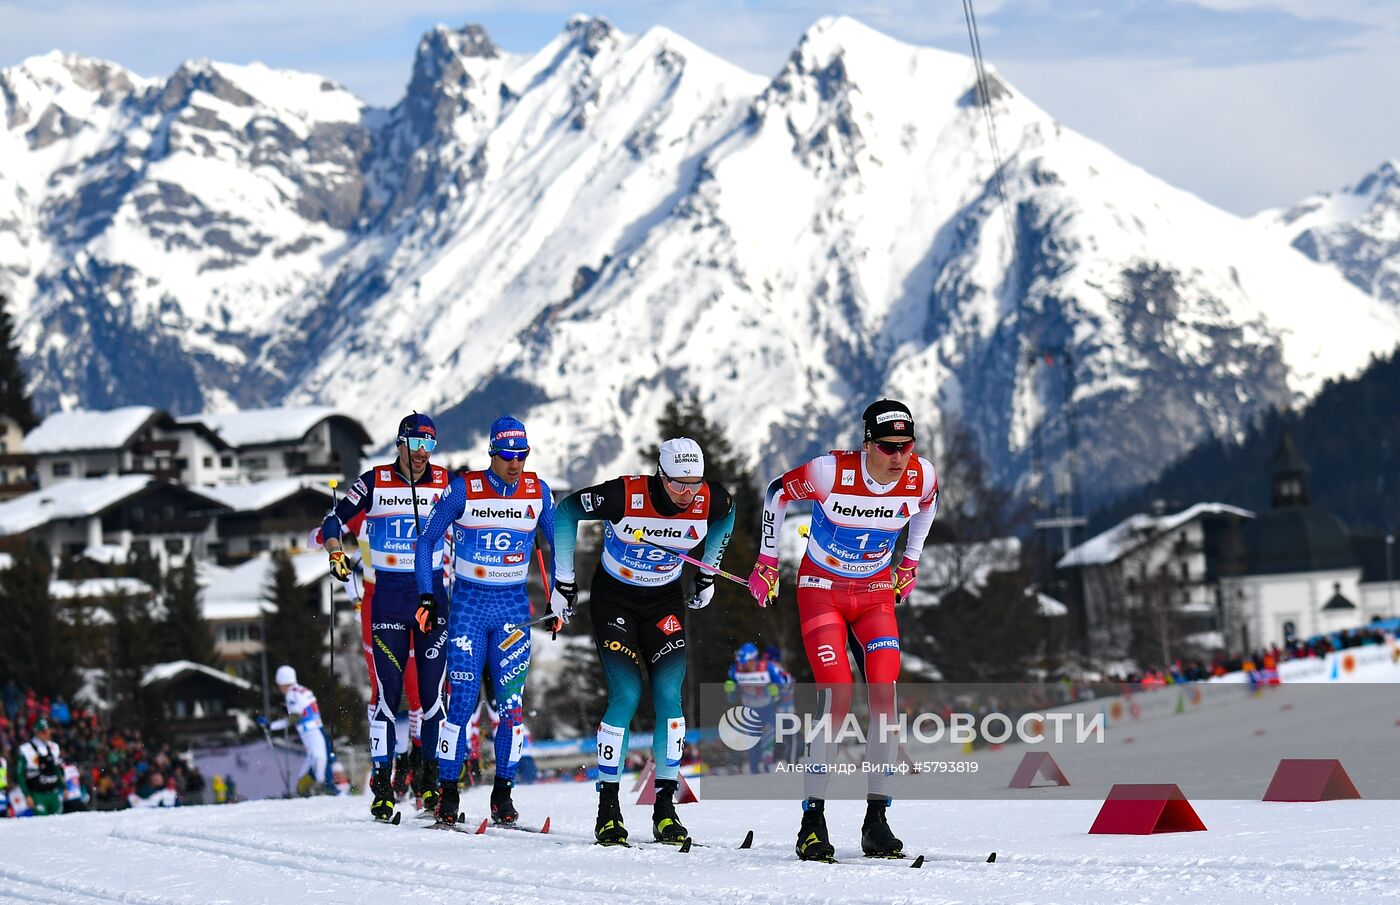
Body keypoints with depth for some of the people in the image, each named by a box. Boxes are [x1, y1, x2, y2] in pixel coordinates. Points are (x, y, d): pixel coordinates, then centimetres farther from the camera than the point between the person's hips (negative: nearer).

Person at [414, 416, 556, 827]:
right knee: (462, 700, -7)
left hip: (514, 605, 2)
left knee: (512, 703, -4)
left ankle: (503, 793, 5)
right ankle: (447, 791, 2)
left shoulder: (537, 492, 0)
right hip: (469, 602, -2)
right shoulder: (464, 489, -7)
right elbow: (426, 539, 2)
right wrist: (427, 596, -4)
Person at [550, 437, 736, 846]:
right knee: (626, 694, -16)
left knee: (669, 693, -13)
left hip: (665, 601, 3)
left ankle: (665, 807, -5)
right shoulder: (625, 495, -27)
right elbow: (565, 512, -11)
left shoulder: (710, 501, -17)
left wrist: (707, 575, 14)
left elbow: (726, 518, 10)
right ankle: (608, 808, -7)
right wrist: (563, 582, -7)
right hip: (613, 597, -3)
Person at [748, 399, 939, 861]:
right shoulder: (831, 472, -25)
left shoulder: (921, 476, -14)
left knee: (884, 696, -13)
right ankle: (813, 821, -6)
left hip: (876, 593, 3)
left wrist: (910, 561, 16)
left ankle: (876, 820, -5)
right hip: (822, 591, -3)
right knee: (838, 700, -16)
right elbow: (778, 491, -5)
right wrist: (767, 559, 1)